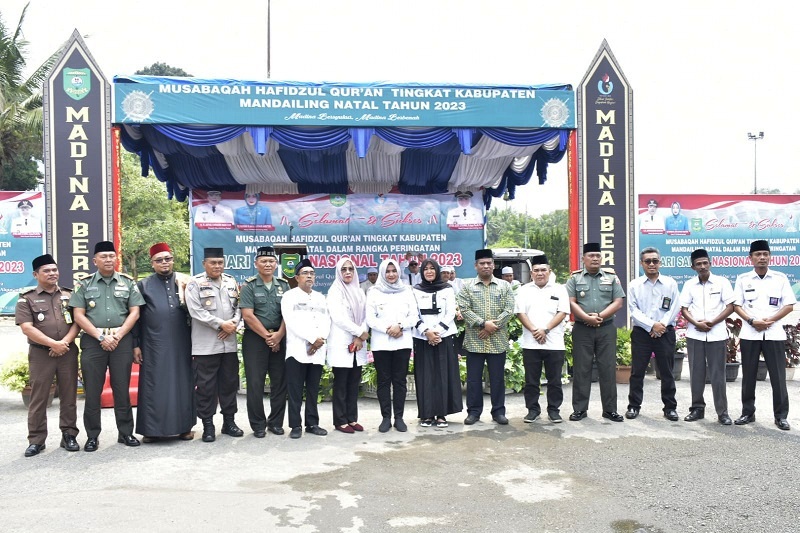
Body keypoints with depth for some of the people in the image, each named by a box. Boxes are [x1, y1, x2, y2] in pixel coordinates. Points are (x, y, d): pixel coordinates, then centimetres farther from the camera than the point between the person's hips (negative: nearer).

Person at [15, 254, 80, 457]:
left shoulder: (69, 295, 10)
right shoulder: (26, 299, 2)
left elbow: (77, 322, 4)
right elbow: (27, 328, -7)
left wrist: (64, 342, -11)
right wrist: (53, 344, -15)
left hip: (68, 352, 2)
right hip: (40, 354, -2)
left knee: (68, 396, 6)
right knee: (38, 398, 3)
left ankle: (69, 435, 14)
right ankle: (36, 440, 11)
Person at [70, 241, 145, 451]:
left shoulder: (128, 282, 8)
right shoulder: (85, 284, 6)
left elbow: (134, 313, 3)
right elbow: (79, 315, 0)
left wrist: (117, 336, -8)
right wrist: (101, 336, -9)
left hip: (122, 340, 0)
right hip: (93, 341, 0)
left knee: (122, 388, 6)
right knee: (92, 390, 3)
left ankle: (126, 432, 14)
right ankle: (92, 436, 13)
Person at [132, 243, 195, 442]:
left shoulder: (183, 282, 8)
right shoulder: (144, 285, 5)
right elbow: (136, 316, 5)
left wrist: (183, 291, -10)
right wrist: (135, 345, 0)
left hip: (180, 343, 1)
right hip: (154, 344, -1)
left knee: (182, 382, 5)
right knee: (154, 385, 2)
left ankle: (184, 426, 15)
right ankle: (151, 429, 11)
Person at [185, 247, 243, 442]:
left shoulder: (231, 282, 13)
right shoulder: (195, 283, -3)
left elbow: (238, 306, 12)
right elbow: (196, 311, -12)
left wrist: (233, 323, -8)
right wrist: (221, 324, -15)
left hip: (229, 343, 5)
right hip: (205, 345, -5)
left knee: (229, 383, 11)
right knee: (205, 386, 1)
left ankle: (229, 421, 23)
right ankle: (208, 425, 11)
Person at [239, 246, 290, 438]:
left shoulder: (284, 285, 9)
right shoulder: (249, 286, -1)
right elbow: (248, 316, -9)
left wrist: (279, 335, -10)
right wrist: (267, 336, -10)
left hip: (279, 339, 3)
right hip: (255, 339, -3)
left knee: (280, 382, 5)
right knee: (255, 383, 0)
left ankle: (276, 422, 17)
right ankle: (258, 425, 11)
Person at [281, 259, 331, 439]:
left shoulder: (320, 298, 18)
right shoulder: (289, 296, 2)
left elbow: (326, 321, 9)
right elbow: (292, 322, -10)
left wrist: (321, 340, -10)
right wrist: (312, 338, -15)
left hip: (318, 351, 5)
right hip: (297, 350, -4)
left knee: (313, 390, 9)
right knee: (295, 391, -2)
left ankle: (312, 423, 16)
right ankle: (296, 425, 4)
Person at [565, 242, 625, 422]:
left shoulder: (611, 277, 7)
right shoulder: (575, 278, 4)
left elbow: (618, 302, 0)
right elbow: (571, 303, -4)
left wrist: (600, 316, -12)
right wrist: (587, 318, -17)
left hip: (606, 329, 1)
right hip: (582, 329, -1)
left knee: (608, 368, 3)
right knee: (581, 369, 2)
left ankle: (610, 409, 12)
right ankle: (579, 409, 10)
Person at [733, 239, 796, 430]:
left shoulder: (780, 278, 3)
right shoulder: (742, 279, 4)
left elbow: (789, 305, 1)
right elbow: (736, 305, 3)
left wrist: (770, 320, -12)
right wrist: (752, 321, -13)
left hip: (774, 333, 0)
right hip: (749, 334, 1)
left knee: (778, 376, 1)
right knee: (748, 376, 6)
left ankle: (781, 416, 11)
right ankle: (748, 413, 16)